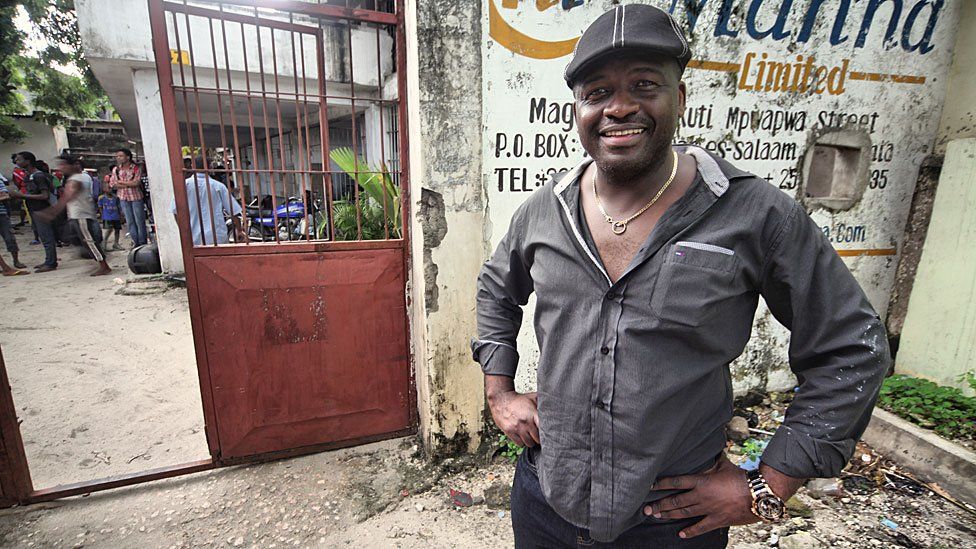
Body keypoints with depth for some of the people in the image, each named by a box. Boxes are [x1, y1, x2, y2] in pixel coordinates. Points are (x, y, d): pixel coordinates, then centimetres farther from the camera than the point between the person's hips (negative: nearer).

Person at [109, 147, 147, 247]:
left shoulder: (136, 168, -5)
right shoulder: (115, 169, 6)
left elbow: (136, 183, -15)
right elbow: (112, 185, 2)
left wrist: (121, 182, -7)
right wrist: (129, 184, -11)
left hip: (136, 197, -4)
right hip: (123, 198, 4)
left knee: (139, 220, -1)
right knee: (130, 221, 5)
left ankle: (142, 242, 6)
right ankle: (135, 241, 12)